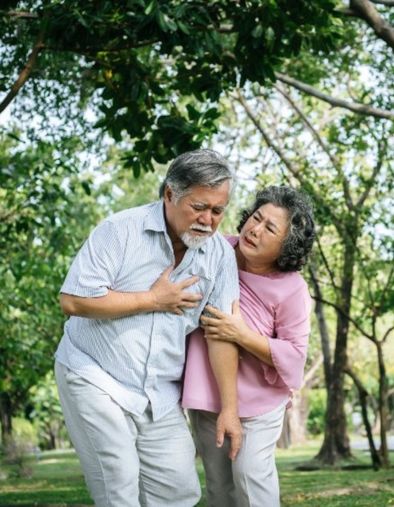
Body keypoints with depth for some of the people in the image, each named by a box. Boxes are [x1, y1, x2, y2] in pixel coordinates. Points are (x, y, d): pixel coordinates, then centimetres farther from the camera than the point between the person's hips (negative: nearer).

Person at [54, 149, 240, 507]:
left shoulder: (221, 253, 0)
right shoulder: (122, 230, -12)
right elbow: (74, 300, -19)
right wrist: (153, 300, -14)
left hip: (161, 397, 5)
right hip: (96, 381, -4)